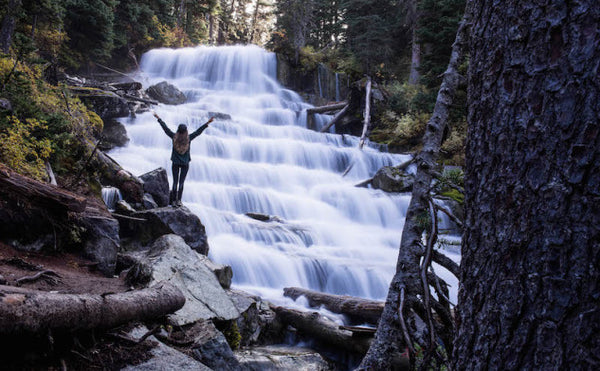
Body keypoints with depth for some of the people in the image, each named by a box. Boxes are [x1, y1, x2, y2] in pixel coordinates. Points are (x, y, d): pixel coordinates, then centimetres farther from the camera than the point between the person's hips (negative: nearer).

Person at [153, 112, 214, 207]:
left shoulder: (174, 137, -9)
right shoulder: (188, 138, -11)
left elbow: (165, 128, -2)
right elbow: (198, 131, -8)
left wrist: (158, 119, 8)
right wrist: (207, 123, -3)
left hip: (175, 163, 1)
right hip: (185, 163, -1)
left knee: (175, 182, 6)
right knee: (181, 182, 4)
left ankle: (174, 200, 4)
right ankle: (178, 200, -3)